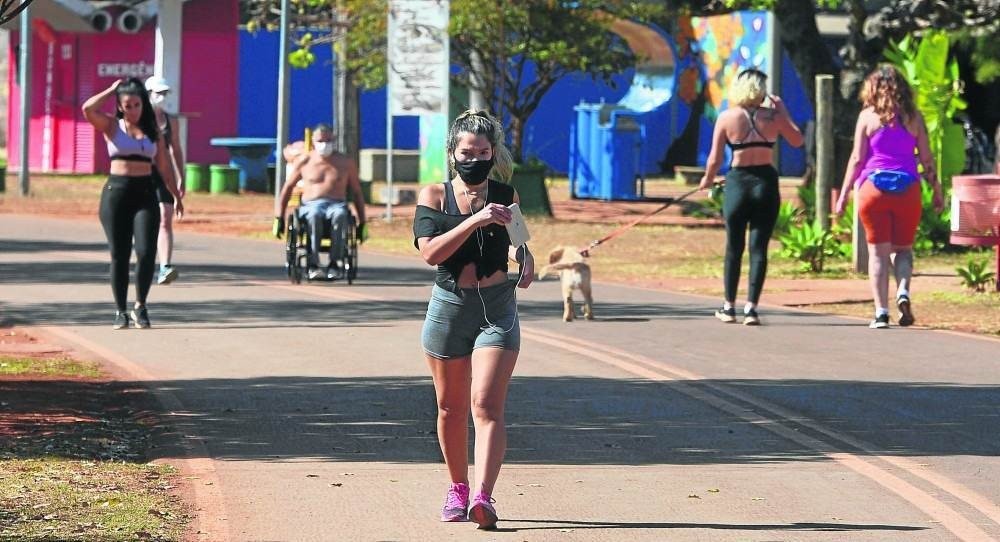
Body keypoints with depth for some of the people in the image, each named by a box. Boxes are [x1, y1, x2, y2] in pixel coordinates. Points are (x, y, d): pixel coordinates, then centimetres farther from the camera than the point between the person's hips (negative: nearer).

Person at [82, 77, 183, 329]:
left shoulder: (152, 130, 11)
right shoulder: (111, 126, 4)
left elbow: (164, 167, 15)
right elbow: (88, 109, -15)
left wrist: (176, 196, 13)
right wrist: (111, 89, -2)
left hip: (145, 194, 1)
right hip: (116, 192, -1)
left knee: (146, 252, -12)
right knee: (119, 255, 0)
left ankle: (140, 306, 5)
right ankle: (120, 311, 11)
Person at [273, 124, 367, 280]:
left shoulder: (346, 163, 16)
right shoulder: (304, 161, 15)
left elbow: (357, 193, 20)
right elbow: (287, 188, 19)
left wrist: (362, 223, 15)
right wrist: (279, 218, 11)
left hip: (337, 205, 0)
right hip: (311, 206, 0)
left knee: (339, 215, -40)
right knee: (314, 215, -41)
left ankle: (335, 264, -42)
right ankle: (313, 265, -45)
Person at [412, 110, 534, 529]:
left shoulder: (505, 195, 3)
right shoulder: (434, 196, -2)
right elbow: (431, 252, -18)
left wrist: (524, 257, 0)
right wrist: (475, 220, -26)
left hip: (497, 309, -1)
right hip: (449, 308, 1)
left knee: (486, 404, -14)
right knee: (451, 407, 12)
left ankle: (483, 497, -24)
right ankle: (457, 489, 30)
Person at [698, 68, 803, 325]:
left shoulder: (727, 117, -3)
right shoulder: (773, 116, -2)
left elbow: (714, 159, -1)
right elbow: (797, 140, 13)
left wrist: (708, 179, 17)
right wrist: (783, 111, 17)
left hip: (737, 183, 0)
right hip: (766, 183, 0)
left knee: (734, 247, 12)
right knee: (759, 248, 3)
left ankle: (729, 307, 19)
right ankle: (751, 308, -2)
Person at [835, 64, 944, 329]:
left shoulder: (867, 116, 1)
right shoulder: (913, 117, 5)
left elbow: (857, 158, -1)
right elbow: (926, 159, 6)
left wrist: (844, 193, 4)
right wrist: (937, 192, 16)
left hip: (874, 187, -1)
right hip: (907, 188, 1)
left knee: (878, 251, 5)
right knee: (903, 247, 14)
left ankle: (881, 312, -1)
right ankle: (903, 291, -12)